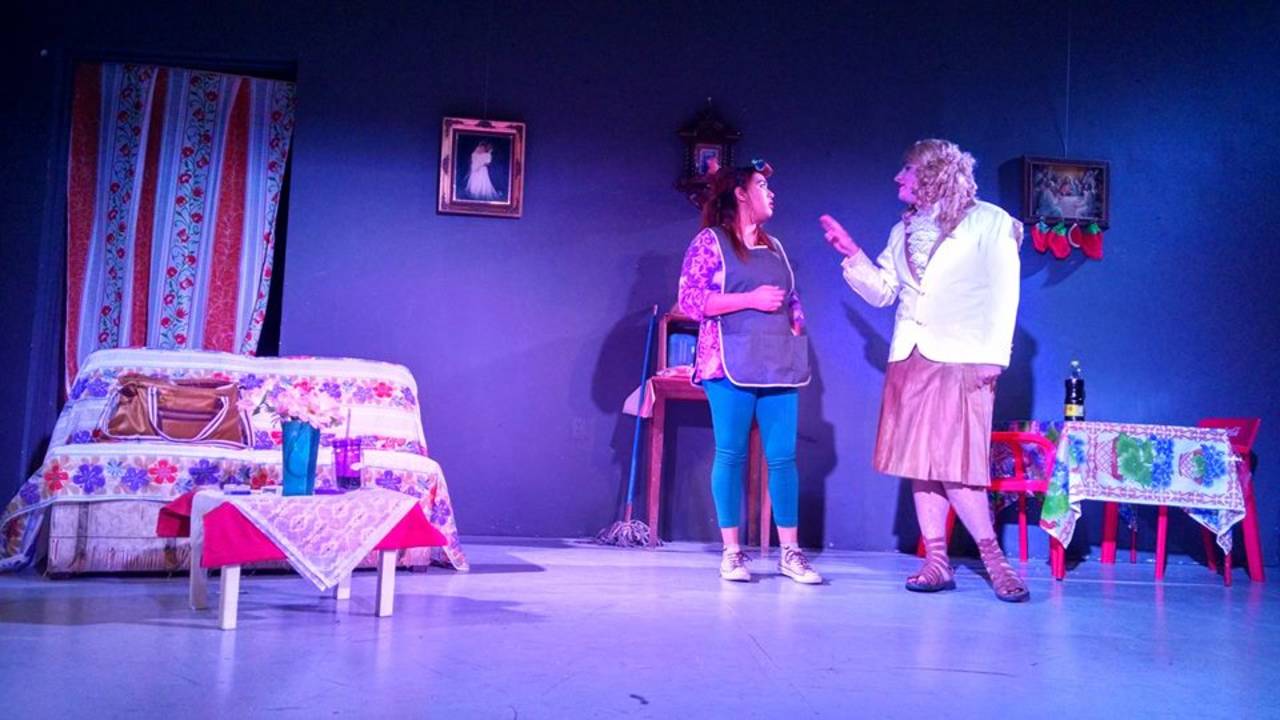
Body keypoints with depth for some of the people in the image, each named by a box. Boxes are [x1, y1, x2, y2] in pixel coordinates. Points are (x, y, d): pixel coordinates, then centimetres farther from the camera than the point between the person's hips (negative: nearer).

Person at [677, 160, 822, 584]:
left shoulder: (774, 247, 19)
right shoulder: (710, 241, 1)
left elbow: (793, 300, 23)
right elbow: (690, 301, -8)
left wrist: (796, 331, 4)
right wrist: (751, 299, -13)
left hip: (779, 365, 5)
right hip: (731, 363, -5)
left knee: (783, 455, 1)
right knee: (731, 454, -2)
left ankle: (790, 552, 6)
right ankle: (731, 552, 6)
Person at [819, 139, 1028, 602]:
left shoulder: (989, 222, 1)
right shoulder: (904, 230, 17)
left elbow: (1004, 294, -3)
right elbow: (882, 291, 16)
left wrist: (993, 355, -10)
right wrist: (851, 253, 4)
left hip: (961, 359, -6)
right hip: (910, 358, 6)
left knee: (955, 465, -11)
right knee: (920, 463, 4)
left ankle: (994, 559, 2)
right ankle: (936, 561, 11)